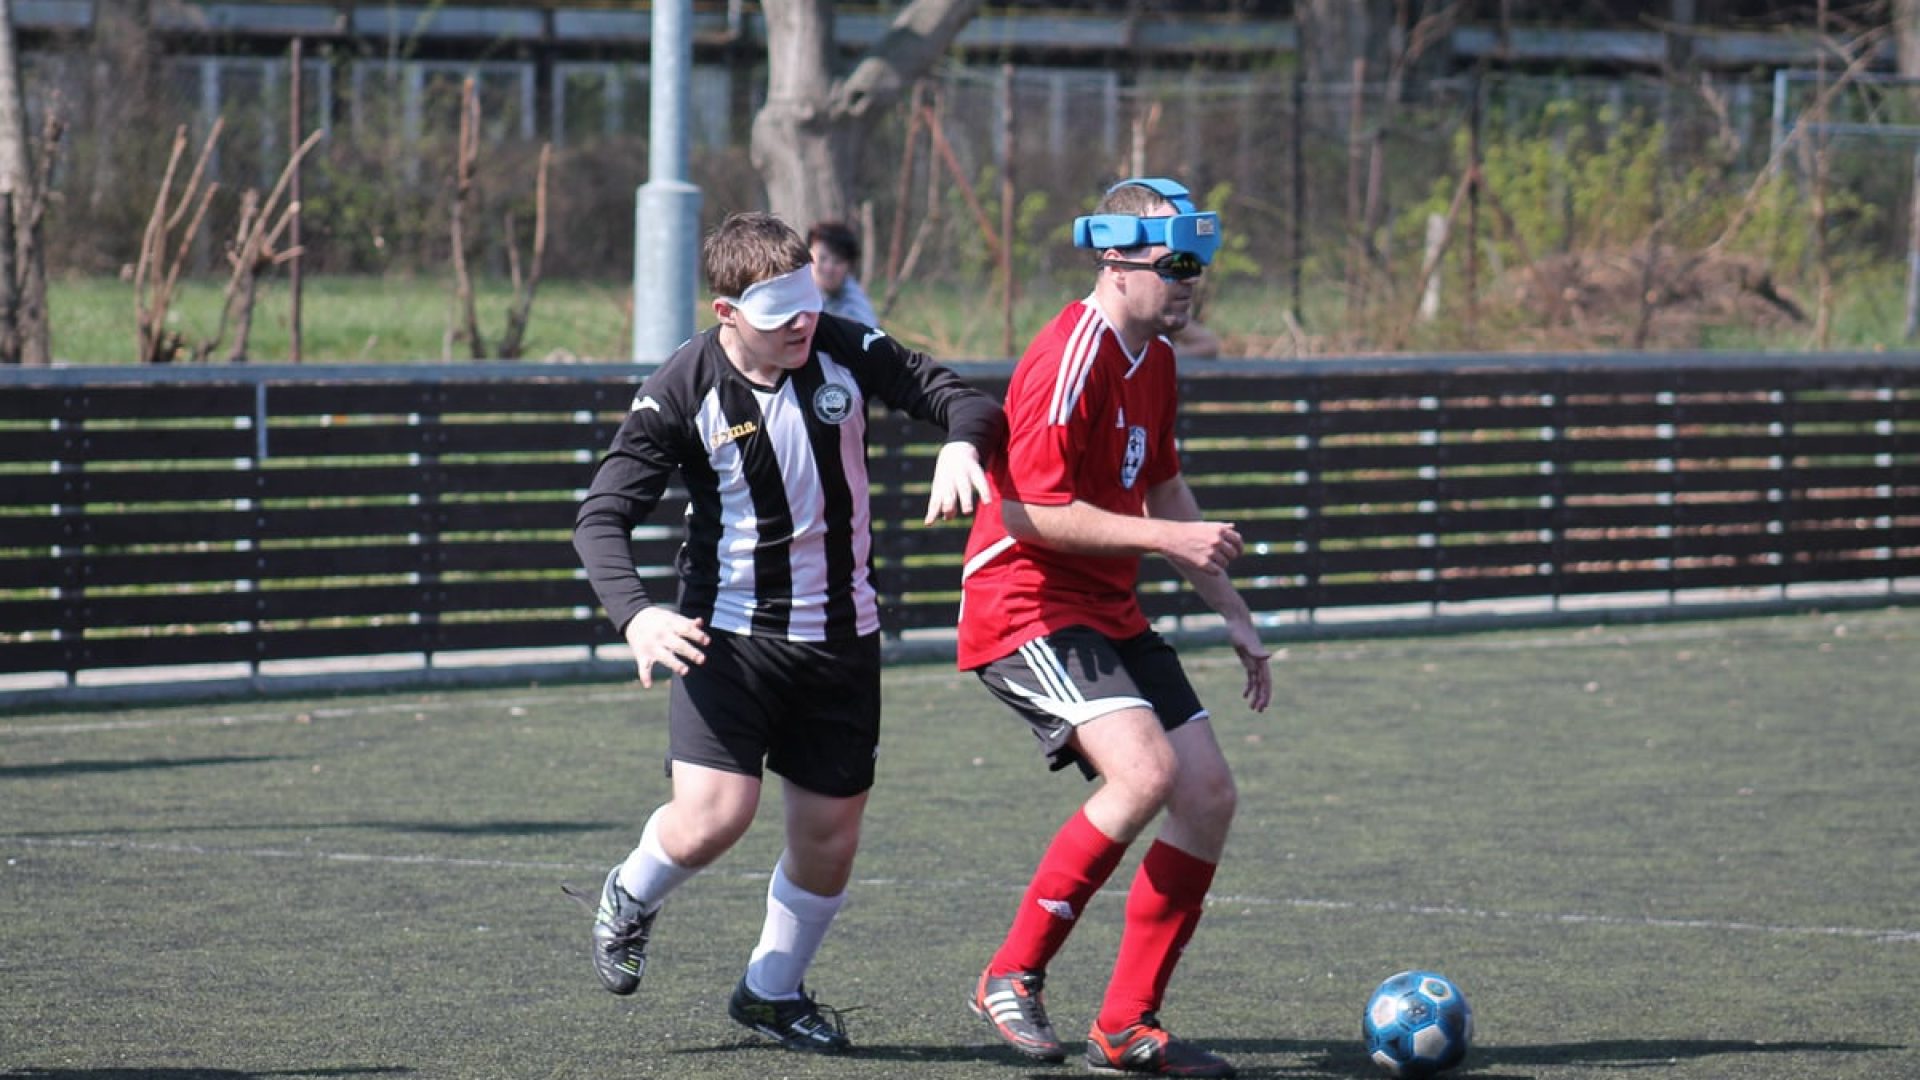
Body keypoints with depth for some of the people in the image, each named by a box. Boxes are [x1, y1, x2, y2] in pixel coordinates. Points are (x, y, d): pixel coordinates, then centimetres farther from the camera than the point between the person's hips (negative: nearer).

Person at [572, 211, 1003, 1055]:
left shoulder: (844, 352, -6)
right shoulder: (682, 392, -14)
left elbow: (962, 400, -4)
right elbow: (602, 515, -14)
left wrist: (961, 445, -29)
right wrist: (635, 614, -32)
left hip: (840, 637, 4)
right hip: (730, 636, -4)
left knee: (830, 834, 8)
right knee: (715, 815, -19)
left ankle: (773, 991, 32)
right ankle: (629, 900, 16)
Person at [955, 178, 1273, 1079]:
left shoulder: (1153, 359, 13)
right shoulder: (1069, 360, -17)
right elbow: (1029, 511, -23)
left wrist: (1234, 615, 24)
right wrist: (1168, 537, -22)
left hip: (1108, 614, 9)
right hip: (1024, 605, -9)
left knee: (1209, 798, 1)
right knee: (1145, 770, -27)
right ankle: (1010, 979, -14)